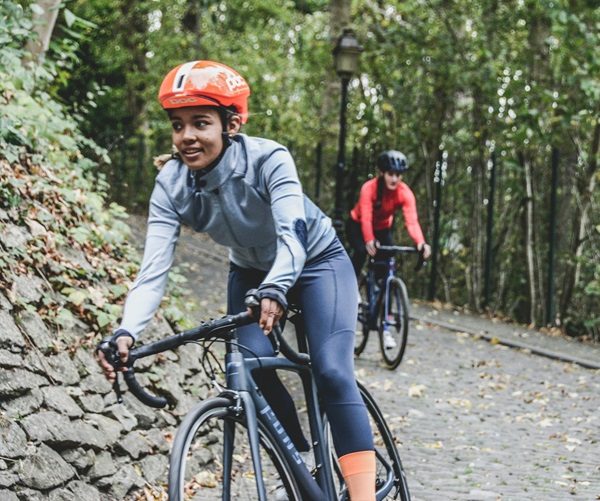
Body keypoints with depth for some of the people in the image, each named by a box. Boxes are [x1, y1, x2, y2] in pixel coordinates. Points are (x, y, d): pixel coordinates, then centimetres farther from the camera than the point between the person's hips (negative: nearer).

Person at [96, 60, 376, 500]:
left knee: (332, 373, -21)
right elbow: (154, 268, -30)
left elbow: (293, 233, -45)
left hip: (315, 261, -4)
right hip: (252, 271, 4)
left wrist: (275, 290, -65)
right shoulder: (172, 185, -22)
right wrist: (127, 333, -48)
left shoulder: (268, 160, -32)